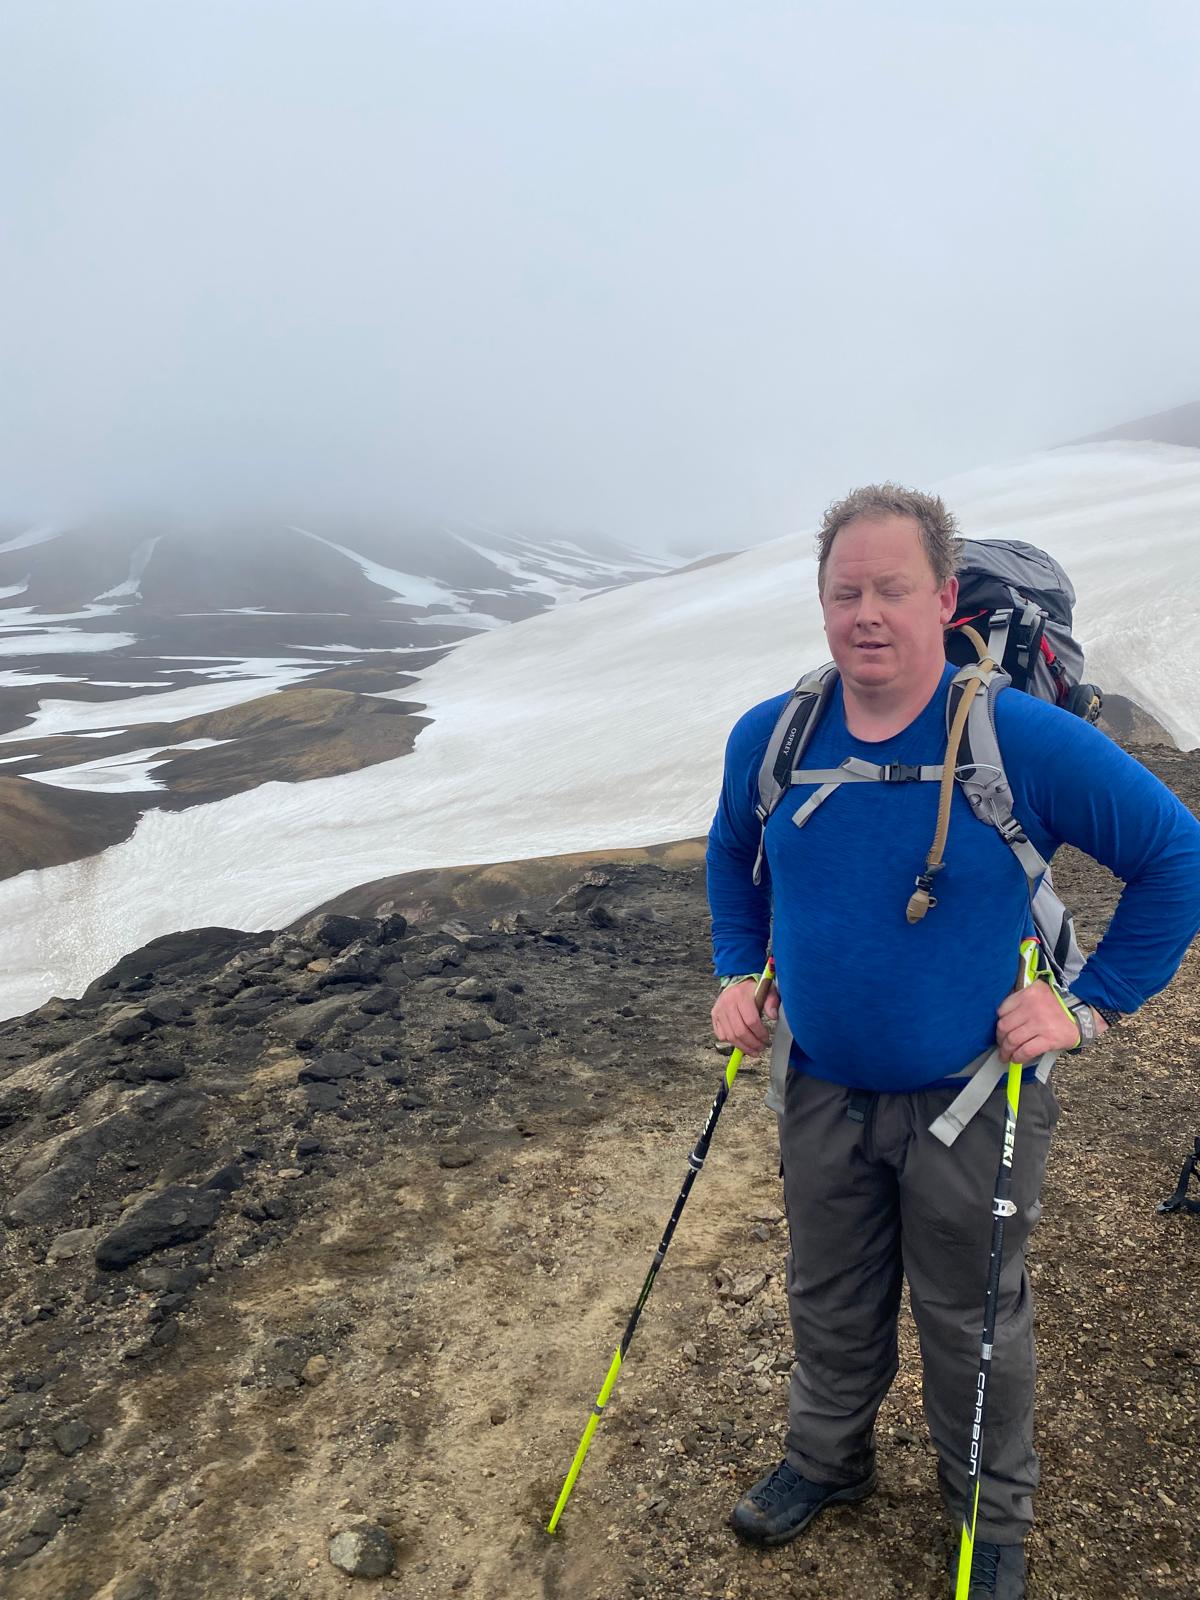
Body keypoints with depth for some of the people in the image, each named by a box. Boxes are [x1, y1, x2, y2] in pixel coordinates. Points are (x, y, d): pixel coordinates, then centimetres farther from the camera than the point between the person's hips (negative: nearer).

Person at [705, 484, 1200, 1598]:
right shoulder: (770, 737, -7)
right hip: (823, 1097, 3)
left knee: (973, 1320, 17)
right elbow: (732, 852, 14)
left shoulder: (1024, 740, -20)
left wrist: (1095, 1004, -11)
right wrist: (737, 972, 6)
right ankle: (826, 1459, 50)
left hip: (972, 1103, -3)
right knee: (830, 1306, 22)